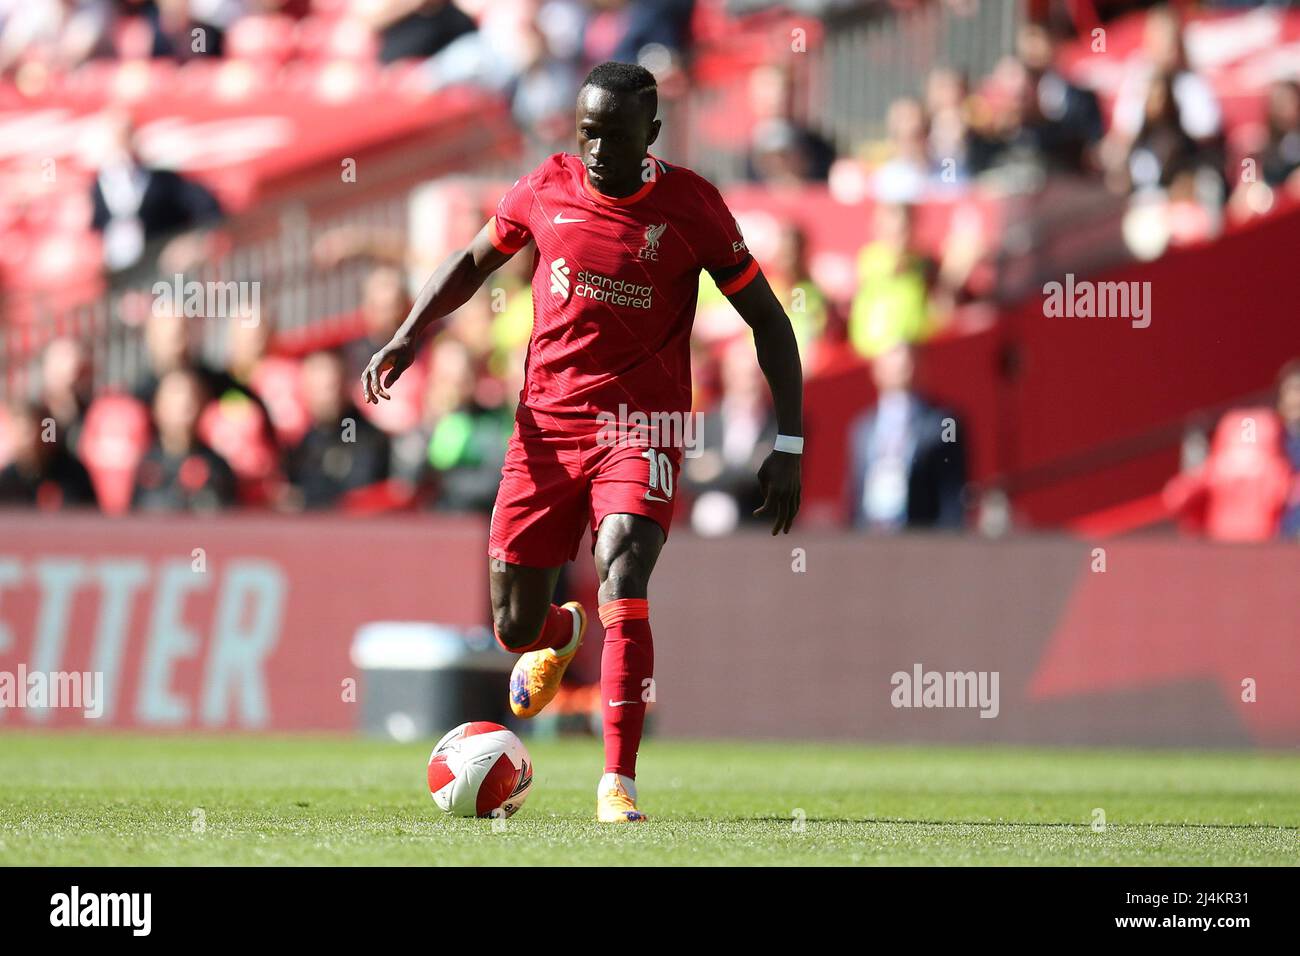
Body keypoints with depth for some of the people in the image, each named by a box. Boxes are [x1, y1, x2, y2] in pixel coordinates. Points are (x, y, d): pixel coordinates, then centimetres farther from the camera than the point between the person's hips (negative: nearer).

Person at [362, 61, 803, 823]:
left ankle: (619, 784, -24)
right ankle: (563, 632, 46)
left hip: (641, 425, -3)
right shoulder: (548, 189, 0)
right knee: (516, 628, 6)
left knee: (622, 584, -27)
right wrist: (410, 336, 3)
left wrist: (789, 447, -6)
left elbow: (767, 318, 0)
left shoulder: (690, 205, -7)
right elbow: (474, 261, 19)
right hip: (546, 423, 3)